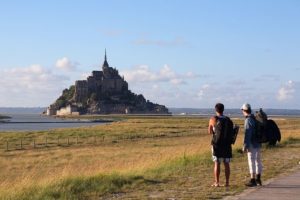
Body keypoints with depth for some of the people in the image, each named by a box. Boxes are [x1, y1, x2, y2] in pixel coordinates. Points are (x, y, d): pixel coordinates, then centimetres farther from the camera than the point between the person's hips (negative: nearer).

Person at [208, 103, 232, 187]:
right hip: (227, 144, 3)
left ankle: (217, 183, -2)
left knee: (217, 163, 0)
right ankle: (227, 182, 8)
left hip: (217, 144, -3)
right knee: (226, 164, 7)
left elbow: (210, 132, 5)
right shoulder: (228, 120, 5)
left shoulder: (213, 119, -5)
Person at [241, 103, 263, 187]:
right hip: (258, 143, 9)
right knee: (258, 161, 13)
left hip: (252, 144, -9)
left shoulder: (248, 120, -16)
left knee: (252, 162, -6)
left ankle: (253, 181, -5)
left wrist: (245, 146, -19)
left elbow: (247, 134, -21)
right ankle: (258, 179, 21)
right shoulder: (255, 119, 12)